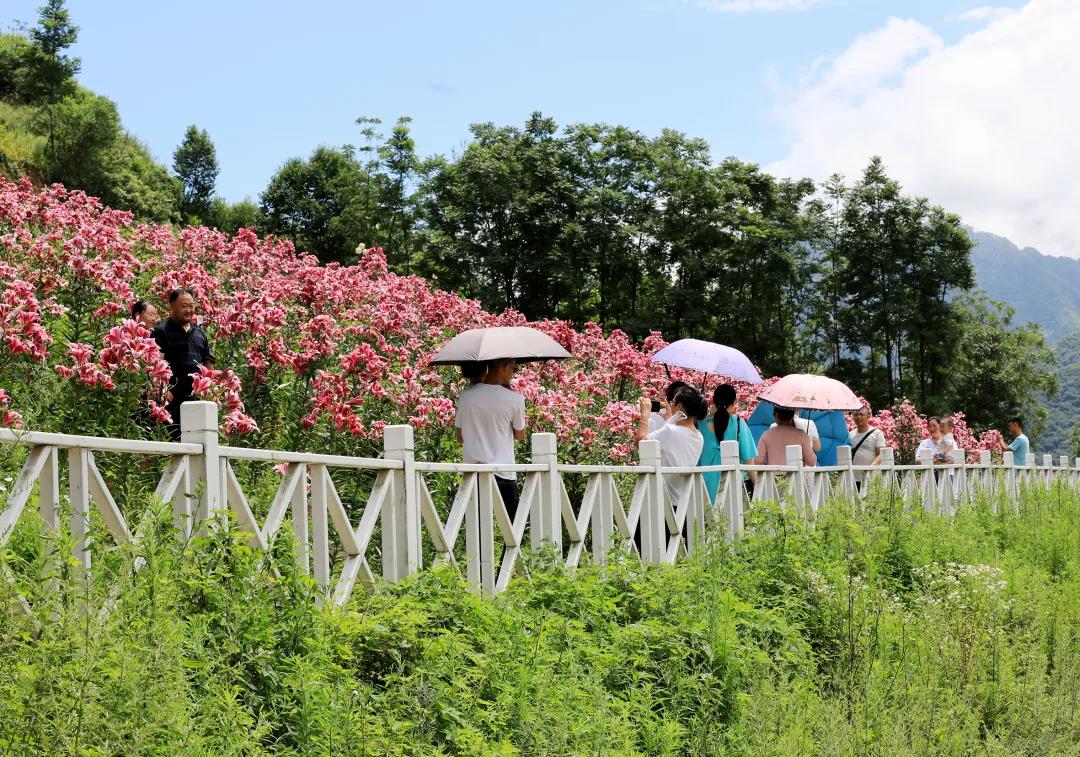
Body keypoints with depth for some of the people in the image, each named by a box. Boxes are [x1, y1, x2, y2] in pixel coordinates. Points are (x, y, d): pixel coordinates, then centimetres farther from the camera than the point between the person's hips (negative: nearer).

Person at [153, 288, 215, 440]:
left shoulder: (199, 332, 19)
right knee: (173, 436, -8)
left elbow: (208, 362, 22)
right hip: (173, 396, -6)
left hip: (197, 395, 6)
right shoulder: (162, 331, 0)